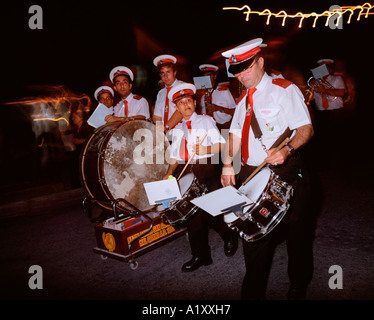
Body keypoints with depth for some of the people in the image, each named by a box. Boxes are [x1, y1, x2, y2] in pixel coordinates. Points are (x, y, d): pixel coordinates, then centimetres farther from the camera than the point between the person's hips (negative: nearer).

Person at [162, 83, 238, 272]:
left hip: (206, 168, -5)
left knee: (208, 211, -10)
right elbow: (175, 155, 16)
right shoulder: (177, 130, 18)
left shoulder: (206, 120, 6)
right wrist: (169, 173, 1)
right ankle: (201, 256, 20)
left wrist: (206, 149, -22)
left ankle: (230, 237, 22)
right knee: (190, 212, 6)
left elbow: (221, 145, -3)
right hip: (184, 171, 5)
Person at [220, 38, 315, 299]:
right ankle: (253, 292, 28)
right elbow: (235, 134, 16)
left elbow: (306, 128, -10)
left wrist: (287, 149, -29)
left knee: (295, 231, 9)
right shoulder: (243, 100, 16)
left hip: (286, 173, -5)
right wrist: (228, 164, 3)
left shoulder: (284, 90, -3)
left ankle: (299, 287, 35)